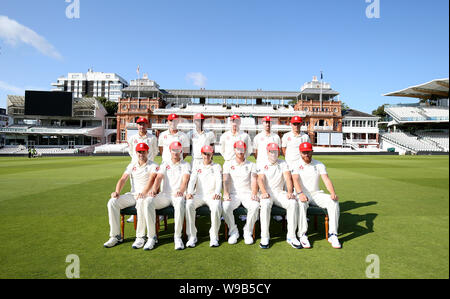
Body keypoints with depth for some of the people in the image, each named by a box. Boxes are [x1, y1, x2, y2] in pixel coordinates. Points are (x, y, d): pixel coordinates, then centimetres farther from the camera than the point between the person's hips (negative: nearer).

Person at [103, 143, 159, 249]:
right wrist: (117, 192, -12)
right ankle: (115, 236, -10)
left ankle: (140, 237, -28)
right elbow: (123, 179, 7)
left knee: (141, 203, -39)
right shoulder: (132, 165, 17)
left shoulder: (153, 166, 0)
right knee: (112, 202, -17)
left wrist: (143, 193, -36)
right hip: (132, 195, 5)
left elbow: (151, 180, -18)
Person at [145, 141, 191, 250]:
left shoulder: (185, 165, 11)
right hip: (165, 194, 3)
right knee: (148, 201, -26)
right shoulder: (165, 164, 18)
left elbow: (185, 179, -7)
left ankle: (177, 236, -26)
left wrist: (181, 191, -29)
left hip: (178, 194, -3)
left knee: (180, 202, -39)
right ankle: (151, 237, -19)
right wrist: (154, 190, -19)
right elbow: (159, 177, 3)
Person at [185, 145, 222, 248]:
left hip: (212, 195, -2)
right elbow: (192, 180, 4)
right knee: (189, 205, -29)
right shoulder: (197, 167, 20)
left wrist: (217, 193, -23)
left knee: (216, 207, -34)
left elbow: (219, 181, -2)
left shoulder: (217, 167, 14)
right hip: (198, 195, 2)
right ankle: (192, 237, -20)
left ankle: (214, 237, -20)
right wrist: (189, 192, -18)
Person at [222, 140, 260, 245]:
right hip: (233, 194, 0)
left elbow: (254, 180, -2)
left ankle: (247, 232, -9)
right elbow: (225, 180, -1)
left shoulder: (251, 165, 13)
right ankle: (233, 232, -7)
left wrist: (254, 194, -22)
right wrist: (226, 193, -20)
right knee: (225, 207, -30)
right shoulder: (228, 164, 13)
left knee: (255, 206, -32)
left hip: (247, 194, 0)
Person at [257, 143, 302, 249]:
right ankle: (265, 237, -25)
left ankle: (291, 236, -19)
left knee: (293, 203, -26)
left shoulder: (283, 164, 12)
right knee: (265, 204, -35)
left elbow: (288, 178, -3)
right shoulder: (262, 165, 8)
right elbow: (260, 179, -9)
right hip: (267, 193, -2)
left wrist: (289, 192, -23)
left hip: (280, 193, 2)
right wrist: (264, 192, -30)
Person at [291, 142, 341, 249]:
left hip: (316, 193, 3)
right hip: (302, 194, -3)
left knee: (334, 201, -22)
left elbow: (326, 180, -3)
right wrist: (300, 193, -37)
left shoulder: (319, 165, 9)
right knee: (301, 203, -36)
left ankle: (332, 234, -18)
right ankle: (302, 235, -27)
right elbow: (295, 180, -17)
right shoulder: (296, 165, 0)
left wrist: (332, 193, -22)